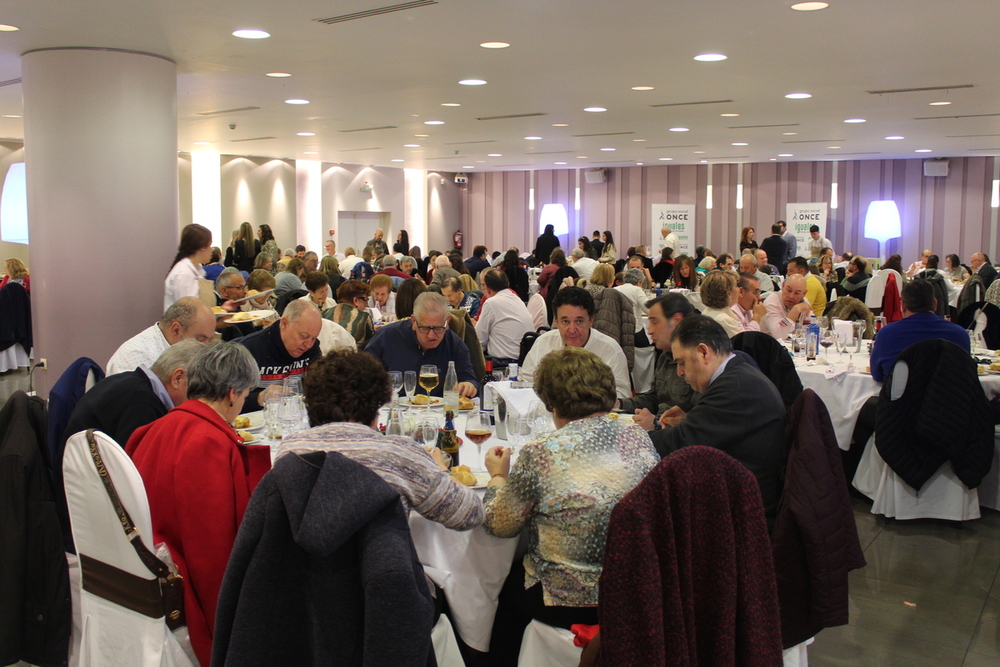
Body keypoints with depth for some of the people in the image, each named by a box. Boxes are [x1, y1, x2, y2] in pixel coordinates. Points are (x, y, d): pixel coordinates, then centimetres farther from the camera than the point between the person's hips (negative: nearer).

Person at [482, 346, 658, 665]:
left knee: (509, 583, 26)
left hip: (570, 604, -5)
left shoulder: (539, 455, -19)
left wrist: (498, 477, 12)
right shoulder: (639, 438, -5)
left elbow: (500, 526, -6)